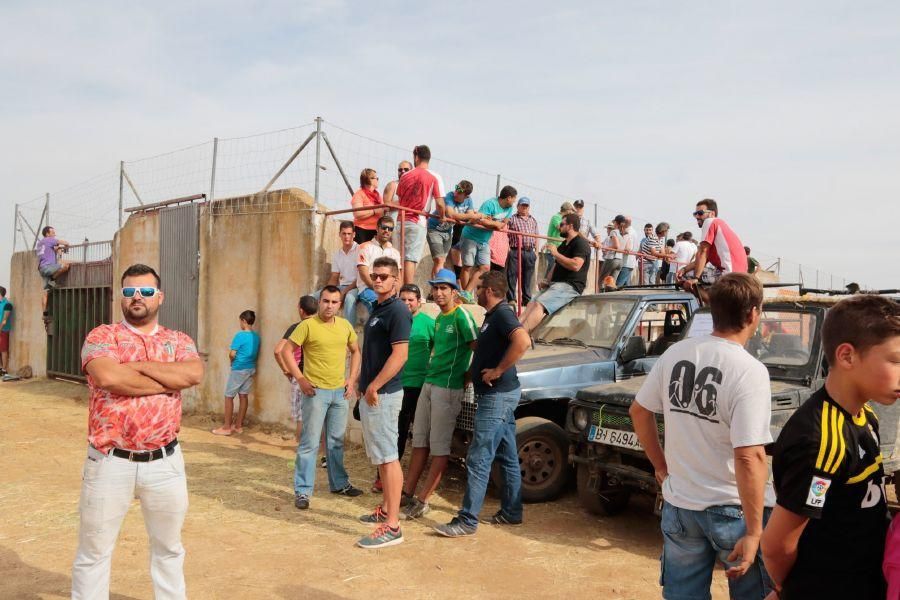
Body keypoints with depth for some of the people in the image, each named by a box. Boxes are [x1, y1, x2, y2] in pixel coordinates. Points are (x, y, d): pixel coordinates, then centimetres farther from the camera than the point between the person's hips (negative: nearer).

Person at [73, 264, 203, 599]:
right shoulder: (101, 337, -2)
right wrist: (169, 382, -15)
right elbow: (109, 377, -23)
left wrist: (138, 365, -14)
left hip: (165, 461, 3)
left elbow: (194, 374, -15)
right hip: (110, 461, -2)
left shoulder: (178, 341, 6)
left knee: (169, 548, 20)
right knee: (94, 552, 13)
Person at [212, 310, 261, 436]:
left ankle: (227, 427, 4)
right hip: (251, 369, 7)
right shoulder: (256, 336, 6)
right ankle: (238, 425, 15)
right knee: (243, 396, 10)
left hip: (239, 369, -7)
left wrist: (232, 361, 4)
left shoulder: (240, 335, -16)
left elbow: (232, 354, -15)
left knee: (229, 397, 2)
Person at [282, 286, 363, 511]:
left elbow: (355, 351, 17)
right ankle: (302, 491, 9)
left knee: (336, 441, 17)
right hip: (315, 391, -5)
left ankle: (339, 483, 30)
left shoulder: (345, 325, 6)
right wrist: (300, 379, -13)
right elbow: (286, 351, -7)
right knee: (309, 443, -2)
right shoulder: (307, 325, -9)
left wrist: (352, 379, 8)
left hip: (340, 392, 5)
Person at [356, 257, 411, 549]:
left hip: (383, 394, -10)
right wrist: (364, 385, 17)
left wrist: (373, 387, -19)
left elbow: (400, 355, -21)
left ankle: (392, 526, -3)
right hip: (370, 393, 10)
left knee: (388, 457, -7)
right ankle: (386, 509, 29)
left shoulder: (397, 311, -14)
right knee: (381, 455, 17)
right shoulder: (376, 309, 16)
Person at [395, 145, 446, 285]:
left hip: (402, 221, 4)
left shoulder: (405, 176, 9)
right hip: (418, 223, -4)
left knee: (402, 257, 12)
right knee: (411, 259, -7)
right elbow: (440, 203, -7)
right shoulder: (434, 177, -3)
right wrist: (442, 217, 12)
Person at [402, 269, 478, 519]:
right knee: (420, 441, 13)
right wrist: (431, 374, 14)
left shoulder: (461, 316, -11)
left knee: (439, 447, 0)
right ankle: (407, 493, 21)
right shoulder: (439, 318, 14)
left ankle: (422, 501, 6)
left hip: (448, 388, -9)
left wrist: (467, 377, -9)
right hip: (428, 385, 9)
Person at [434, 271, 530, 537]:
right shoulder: (492, 316, 16)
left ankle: (467, 520, -2)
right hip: (500, 395, 10)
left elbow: (523, 341, -33)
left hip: (497, 396, -10)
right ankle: (511, 512, 25)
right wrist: (477, 371, 10)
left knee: (478, 460, -7)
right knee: (508, 457, 15)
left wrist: (498, 371, -26)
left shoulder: (502, 313, -15)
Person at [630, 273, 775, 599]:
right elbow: (749, 457, -25)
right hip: (732, 509, -4)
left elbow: (638, 412, 6)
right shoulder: (750, 371, -20)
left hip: (678, 504, 5)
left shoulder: (675, 353, -4)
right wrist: (754, 532, -19)